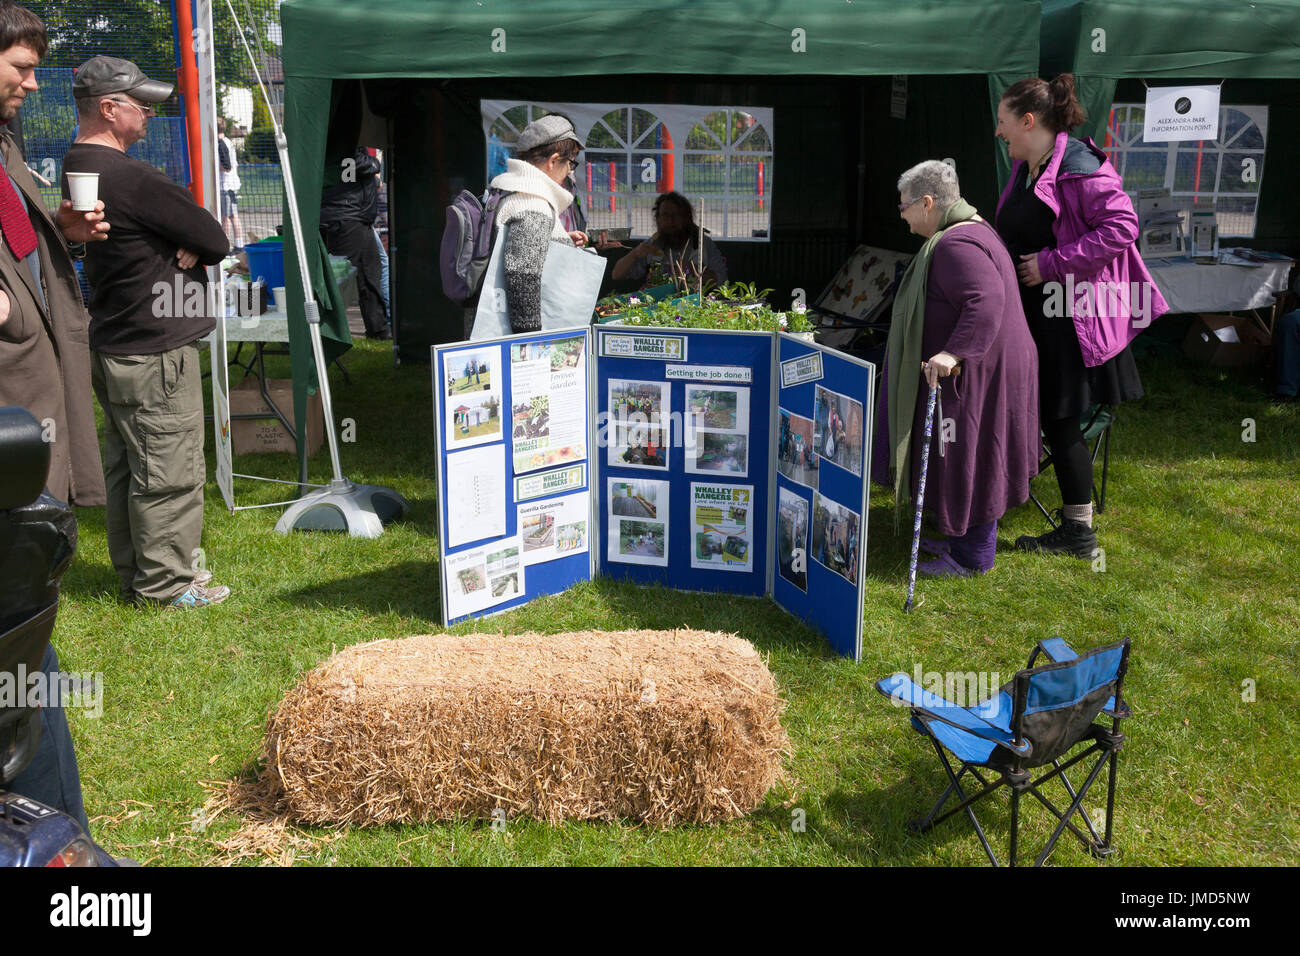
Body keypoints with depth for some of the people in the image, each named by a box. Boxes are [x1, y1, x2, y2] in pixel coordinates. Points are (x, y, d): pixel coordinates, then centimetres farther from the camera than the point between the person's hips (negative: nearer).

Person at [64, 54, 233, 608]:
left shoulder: (77, 168, 12)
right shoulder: (129, 177, -21)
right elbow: (215, 240, -15)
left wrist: (188, 247, -9)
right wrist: (195, 249, 4)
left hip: (112, 348, 11)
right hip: (154, 354, -11)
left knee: (125, 467, 17)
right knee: (168, 473, 0)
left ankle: (135, 574, 28)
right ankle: (165, 583, 9)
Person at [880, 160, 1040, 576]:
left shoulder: (956, 245, -22)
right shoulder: (970, 231, 14)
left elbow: (986, 301, -36)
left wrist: (954, 352, -42)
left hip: (976, 373, -11)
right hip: (970, 369, 11)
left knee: (968, 461, -2)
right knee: (962, 459, 19)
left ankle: (972, 557, 8)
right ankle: (965, 539, 31)